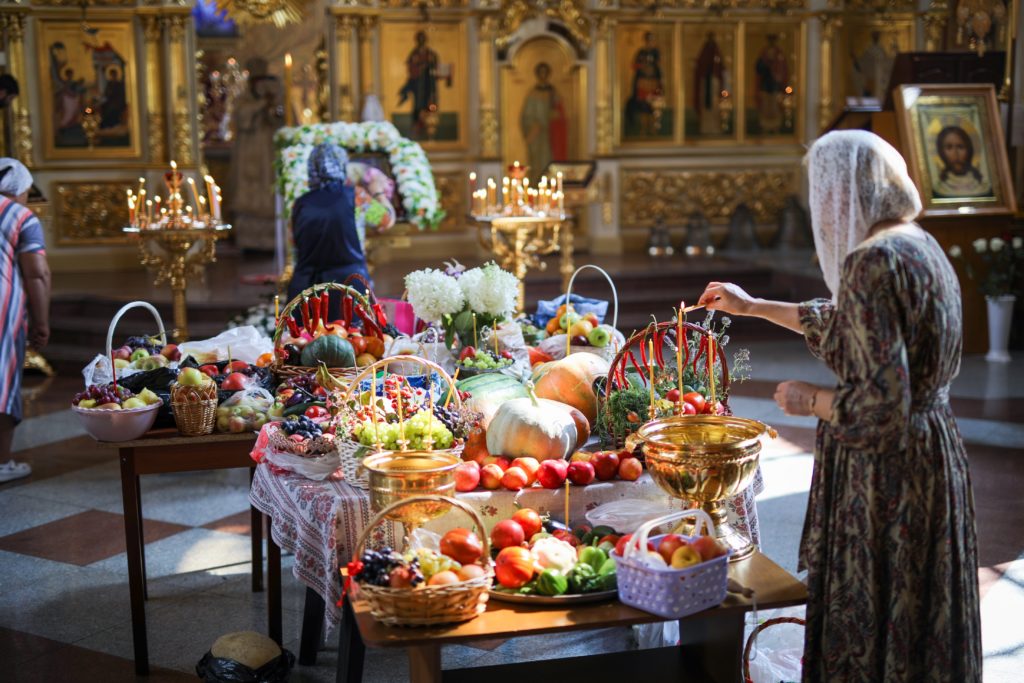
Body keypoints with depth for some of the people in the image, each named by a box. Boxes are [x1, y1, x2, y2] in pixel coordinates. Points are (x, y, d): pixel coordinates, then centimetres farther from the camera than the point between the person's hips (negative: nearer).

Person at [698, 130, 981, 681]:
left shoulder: (872, 263, -23)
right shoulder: (918, 245, 7)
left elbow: (880, 404, -27)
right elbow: (843, 324, 23)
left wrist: (809, 401, -10)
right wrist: (753, 306, 28)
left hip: (883, 469, -9)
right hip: (933, 454, 9)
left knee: (866, 631, 6)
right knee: (917, 623, 22)